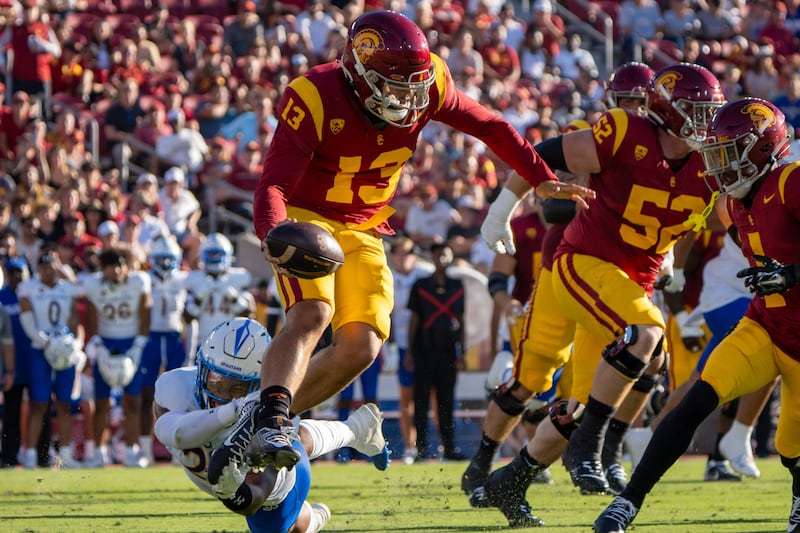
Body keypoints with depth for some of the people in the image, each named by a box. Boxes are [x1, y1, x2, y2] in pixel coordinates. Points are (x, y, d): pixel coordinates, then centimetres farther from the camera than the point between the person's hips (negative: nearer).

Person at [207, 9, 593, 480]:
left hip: (362, 231, 6)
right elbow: (274, 185, -29)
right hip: (306, 218, -5)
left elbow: (490, 127, 6)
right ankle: (270, 425, -38)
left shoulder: (428, 85, -11)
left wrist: (542, 179, 3)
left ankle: (259, 429, -1)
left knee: (361, 347, -8)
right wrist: (274, 238, -49)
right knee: (312, 314, -31)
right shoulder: (316, 98, -25)